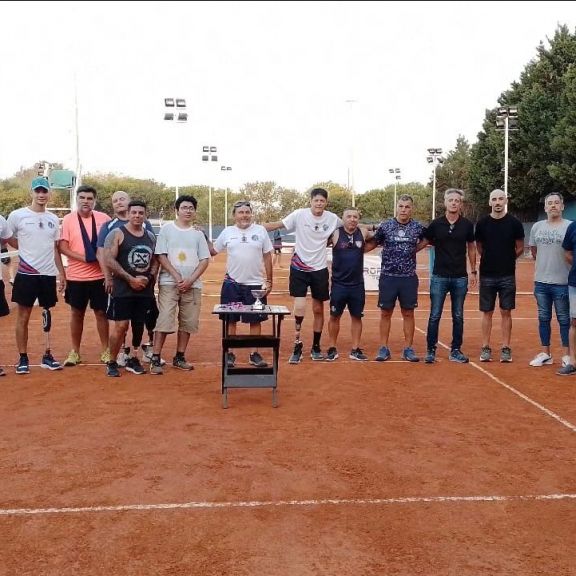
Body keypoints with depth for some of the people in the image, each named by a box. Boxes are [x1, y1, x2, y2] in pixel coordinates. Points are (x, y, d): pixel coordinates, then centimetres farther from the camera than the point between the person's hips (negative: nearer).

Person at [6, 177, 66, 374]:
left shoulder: (53, 219, 8)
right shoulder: (17, 215, -5)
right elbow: (8, 239, 5)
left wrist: (61, 272, 9)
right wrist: (28, 250, 1)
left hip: (49, 274, 4)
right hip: (26, 274, -4)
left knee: (48, 316, 9)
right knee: (23, 316, 2)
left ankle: (47, 356, 18)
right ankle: (23, 358, 11)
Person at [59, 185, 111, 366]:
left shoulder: (104, 219, 0)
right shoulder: (68, 219, -3)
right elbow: (62, 247, -7)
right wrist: (84, 258, -17)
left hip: (99, 275, 0)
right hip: (76, 276, 0)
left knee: (101, 312, 7)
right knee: (77, 313, 10)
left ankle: (105, 350, 17)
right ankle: (75, 351, 20)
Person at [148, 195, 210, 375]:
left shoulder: (198, 234, 10)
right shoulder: (167, 229, 2)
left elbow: (204, 260, 6)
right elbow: (161, 256, -4)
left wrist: (190, 280, -8)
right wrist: (177, 277, -13)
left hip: (193, 285, 4)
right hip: (169, 283, -3)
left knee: (188, 323, 6)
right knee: (164, 321, -10)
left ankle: (179, 358, 18)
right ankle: (155, 359, -6)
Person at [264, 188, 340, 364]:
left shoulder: (332, 218, -4)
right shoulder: (299, 215, -11)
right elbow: (277, 224, -10)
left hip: (320, 269, 2)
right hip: (299, 268, -2)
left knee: (318, 309, 10)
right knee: (299, 306, -11)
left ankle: (316, 347, 24)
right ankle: (297, 345, 4)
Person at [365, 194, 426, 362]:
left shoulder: (418, 227, 0)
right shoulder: (384, 226, -2)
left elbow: (425, 240, 19)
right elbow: (372, 244, 8)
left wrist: (412, 249, 7)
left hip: (409, 278, 1)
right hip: (388, 277, -1)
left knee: (408, 313, 6)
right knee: (385, 313, 5)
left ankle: (408, 349, 15)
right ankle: (384, 348, 13)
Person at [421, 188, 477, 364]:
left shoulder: (467, 225, 3)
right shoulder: (435, 224, -1)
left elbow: (471, 248, 12)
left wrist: (473, 271, 10)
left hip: (460, 277, 2)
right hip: (439, 276, -1)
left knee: (458, 316, 8)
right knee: (435, 316, 0)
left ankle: (455, 351, 18)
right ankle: (430, 350, 9)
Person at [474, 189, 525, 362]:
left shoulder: (514, 223, -2)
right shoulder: (482, 223, 0)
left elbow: (520, 249, 6)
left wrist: (506, 259, 6)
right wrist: (490, 259, 8)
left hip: (507, 276, -1)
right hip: (487, 275, 1)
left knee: (506, 312, 5)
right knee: (487, 312, 6)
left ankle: (506, 348, 12)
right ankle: (485, 348, 13)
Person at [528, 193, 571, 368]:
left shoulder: (570, 226, -7)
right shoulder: (537, 227, 8)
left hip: (562, 283, -5)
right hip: (541, 281, 5)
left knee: (564, 320, 4)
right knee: (543, 318, 12)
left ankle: (567, 355, 13)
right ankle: (545, 353, 22)